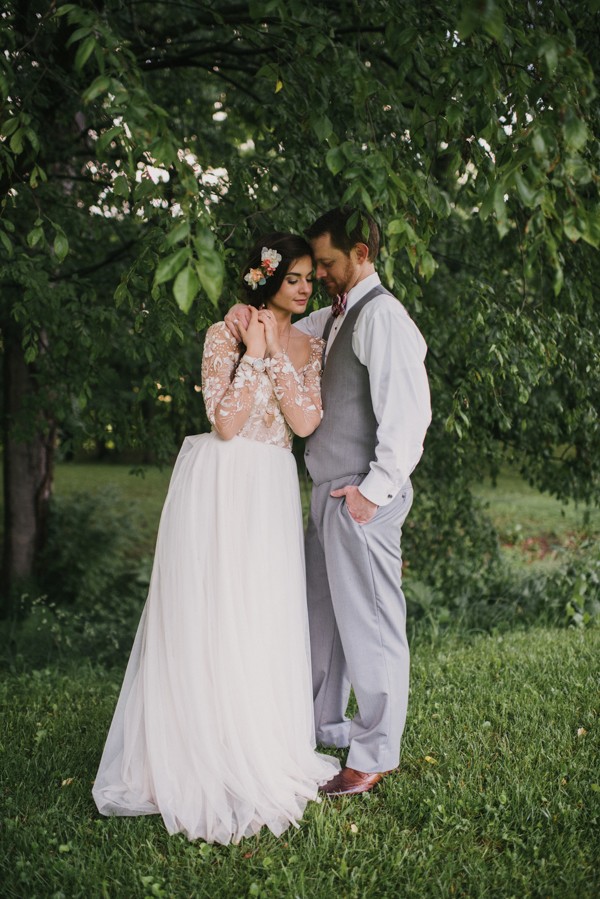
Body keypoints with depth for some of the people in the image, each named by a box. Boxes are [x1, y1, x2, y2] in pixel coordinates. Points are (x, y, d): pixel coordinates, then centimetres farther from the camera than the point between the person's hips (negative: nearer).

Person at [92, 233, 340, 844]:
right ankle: (199, 757, 9)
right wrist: (253, 352, -13)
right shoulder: (224, 335, -2)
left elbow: (305, 422, -5)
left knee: (267, 621, 4)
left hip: (271, 494, 4)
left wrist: (277, 352, -8)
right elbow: (226, 422, -12)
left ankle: (263, 755, 16)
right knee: (207, 620, -2)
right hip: (218, 488, -4)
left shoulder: (308, 347, 12)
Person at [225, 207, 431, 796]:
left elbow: (409, 412, -21)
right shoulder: (333, 316, 16)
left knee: (369, 620, -1)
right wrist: (248, 322, 6)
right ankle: (323, 725, 34)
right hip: (329, 489, 10)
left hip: (363, 495, -10)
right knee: (321, 610, 18)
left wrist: (376, 487, -20)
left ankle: (375, 755, 10)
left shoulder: (382, 316, -14)